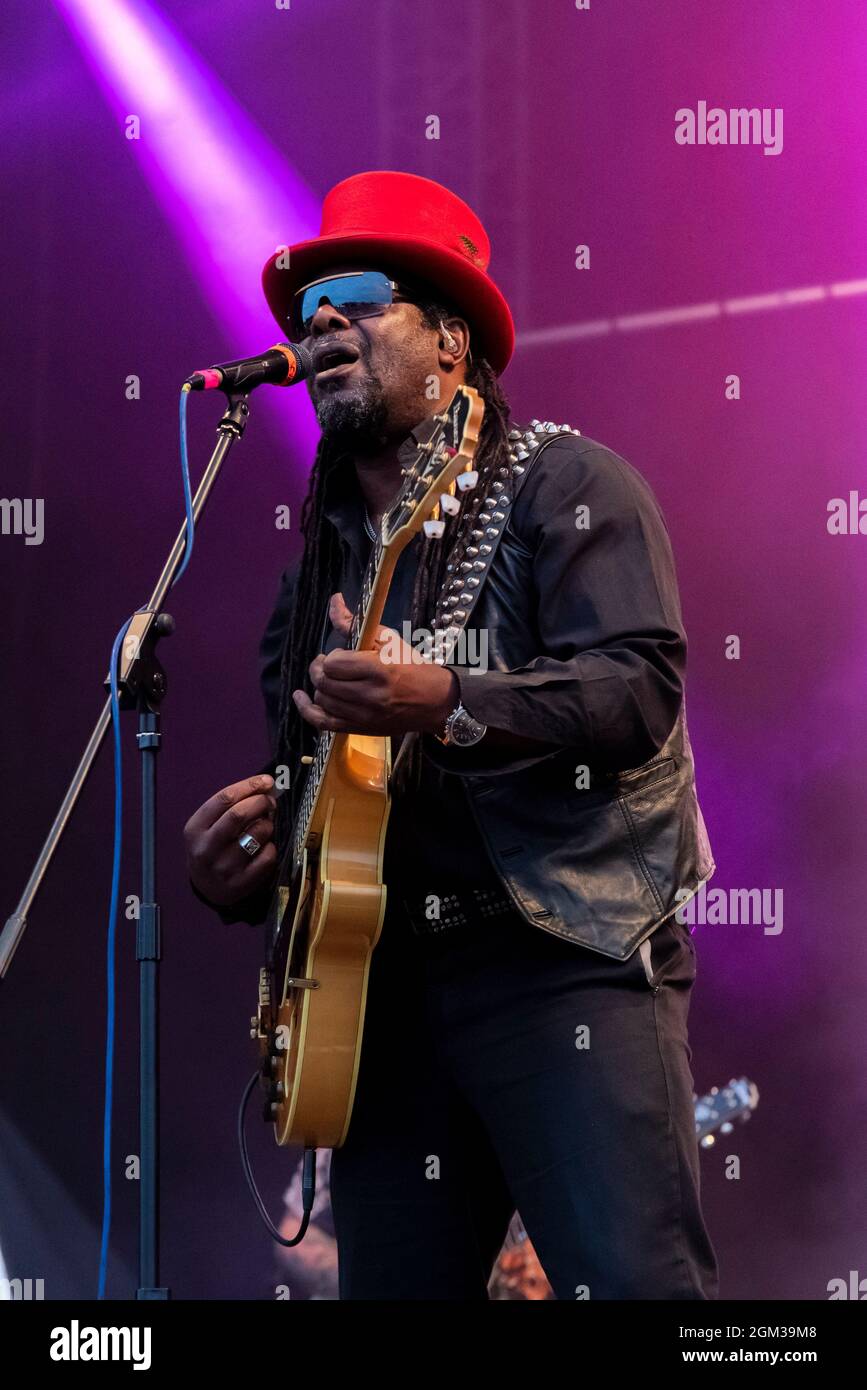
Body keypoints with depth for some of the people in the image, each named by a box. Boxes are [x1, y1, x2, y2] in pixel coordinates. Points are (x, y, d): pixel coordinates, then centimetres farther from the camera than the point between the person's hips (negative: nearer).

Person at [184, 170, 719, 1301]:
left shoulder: (563, 484, 1)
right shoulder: (322, 560, 21)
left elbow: (641, 688, -14)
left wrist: (448, 706, -29)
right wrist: (244, 869, 5)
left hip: (563, 952, -6)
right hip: (382, 981, 7)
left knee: (634, 1280, -19)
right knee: (392, 1288, 3)